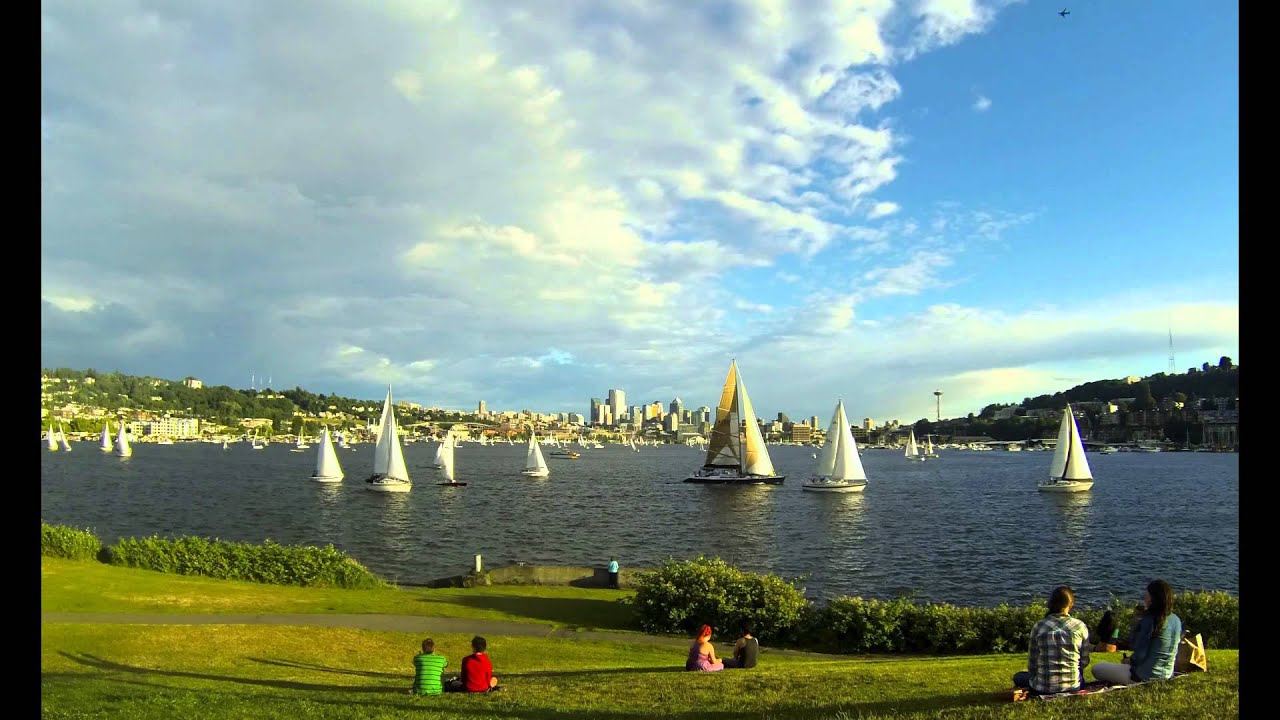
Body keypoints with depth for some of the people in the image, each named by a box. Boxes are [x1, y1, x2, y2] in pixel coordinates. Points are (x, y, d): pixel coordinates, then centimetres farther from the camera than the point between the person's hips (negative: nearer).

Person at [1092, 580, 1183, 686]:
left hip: (1146, 676, -8)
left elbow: (1140, 654, -20)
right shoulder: (1176, 620, 1)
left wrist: (1130, 661, 1)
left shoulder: (1149, 620, -22)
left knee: (1097, 668, 4)